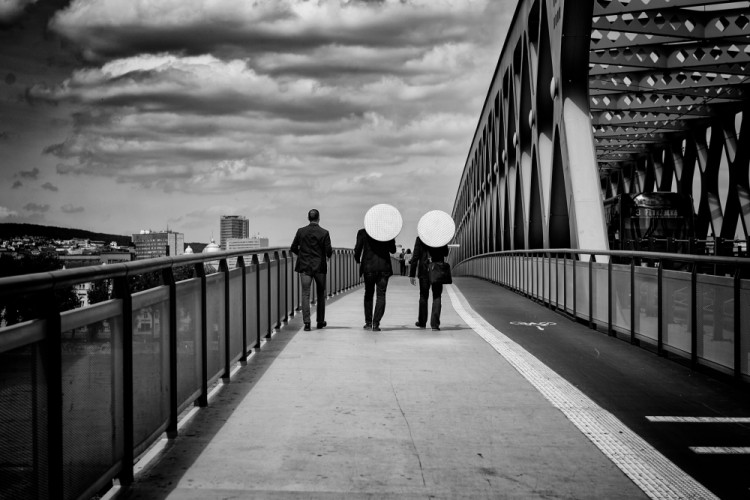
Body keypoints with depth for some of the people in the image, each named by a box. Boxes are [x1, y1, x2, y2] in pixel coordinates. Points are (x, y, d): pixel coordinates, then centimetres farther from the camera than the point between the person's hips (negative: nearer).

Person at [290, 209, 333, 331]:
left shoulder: (301, 231, 0)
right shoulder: (324, 233, -7)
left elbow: (293, 248, 5)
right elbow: (329, 252, -9)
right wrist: (330, 252, 14)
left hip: (304, 267, 1)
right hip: (320, 267, -1)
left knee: (305, 294, 1)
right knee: (321, 294, 14)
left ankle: (306, 322, -10)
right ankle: (320, 321, 21)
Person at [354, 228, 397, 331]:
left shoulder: (362, 232, -3)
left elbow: (358, 249, -3)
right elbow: (393, 250, 5)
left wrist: (357, 260, 15)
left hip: (368, 267, 0)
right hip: (384, 267, 0)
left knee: (368, 294, 16)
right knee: (381, 295, 3)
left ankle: (368, 322, 17)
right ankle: (376, 323, -6)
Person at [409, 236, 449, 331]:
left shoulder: (420, 239, -6)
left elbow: (415, 257, -6)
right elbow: (445, 254, 8)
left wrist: (412, 274, -3)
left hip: (424, 271, 0)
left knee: (423, 296, 16)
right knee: (437, 296, 5)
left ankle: (422, 322, 24)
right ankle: (435, 324, -5)